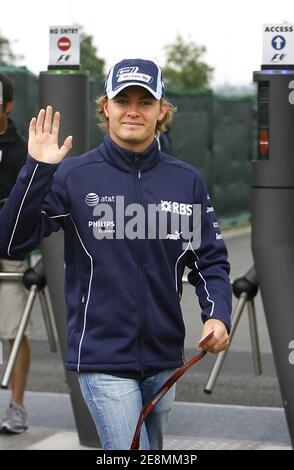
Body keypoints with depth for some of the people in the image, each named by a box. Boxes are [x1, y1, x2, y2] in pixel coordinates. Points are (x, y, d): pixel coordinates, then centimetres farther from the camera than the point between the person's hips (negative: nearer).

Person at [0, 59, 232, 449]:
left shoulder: (187, 181, 4)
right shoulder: (73, 176, -6)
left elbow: (210, 259, 8)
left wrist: (217, 314, -10)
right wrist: (37, 169, -22)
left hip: (164, 359, 4)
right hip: (103, 359, -4)